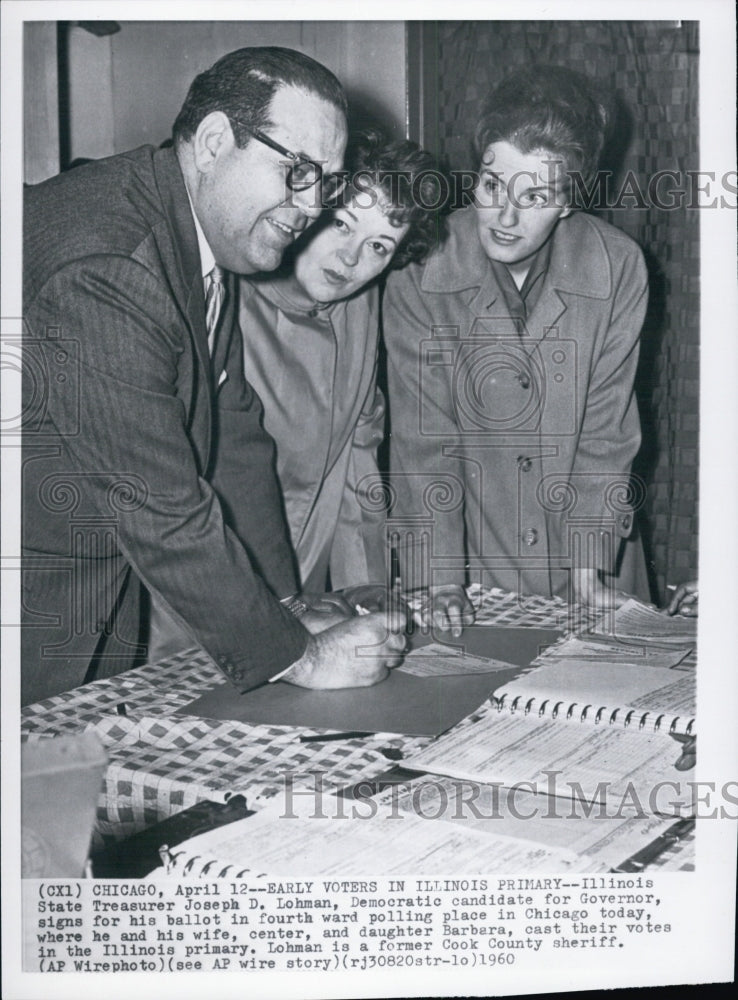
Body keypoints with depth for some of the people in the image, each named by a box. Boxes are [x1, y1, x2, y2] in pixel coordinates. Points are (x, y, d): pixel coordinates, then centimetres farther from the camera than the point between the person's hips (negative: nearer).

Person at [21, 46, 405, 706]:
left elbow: (234, 432, 6)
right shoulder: (106, 266, -29)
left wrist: (286, 606, 2)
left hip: (107, 586, 9)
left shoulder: (209, 231, 2)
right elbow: (160, 508, -28)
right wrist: (297, 656, -19)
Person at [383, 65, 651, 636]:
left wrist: (586, 570, -12)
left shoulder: (618, 268, -12)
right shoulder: (421, 271, -15)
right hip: (470, 544, -1)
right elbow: (423, 434, -14)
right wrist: (442, 582, -19)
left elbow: (605, 428, -8)